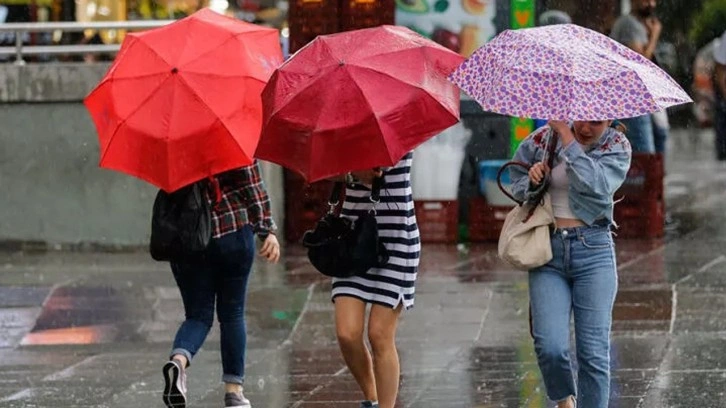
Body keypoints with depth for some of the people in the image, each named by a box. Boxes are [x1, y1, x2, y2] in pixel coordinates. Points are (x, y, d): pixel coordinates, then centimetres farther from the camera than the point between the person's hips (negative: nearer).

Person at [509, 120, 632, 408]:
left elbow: (596, 186, -19)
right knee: (550, 348, -10)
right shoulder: (542, 139, 4)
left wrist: (566, 136, -17)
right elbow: (515, 181, 18)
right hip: (548, 251, 1)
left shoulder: (617, 147, 0)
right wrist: (531, 182, -6)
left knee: (593, 351, -5)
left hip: (593, 250, -1)